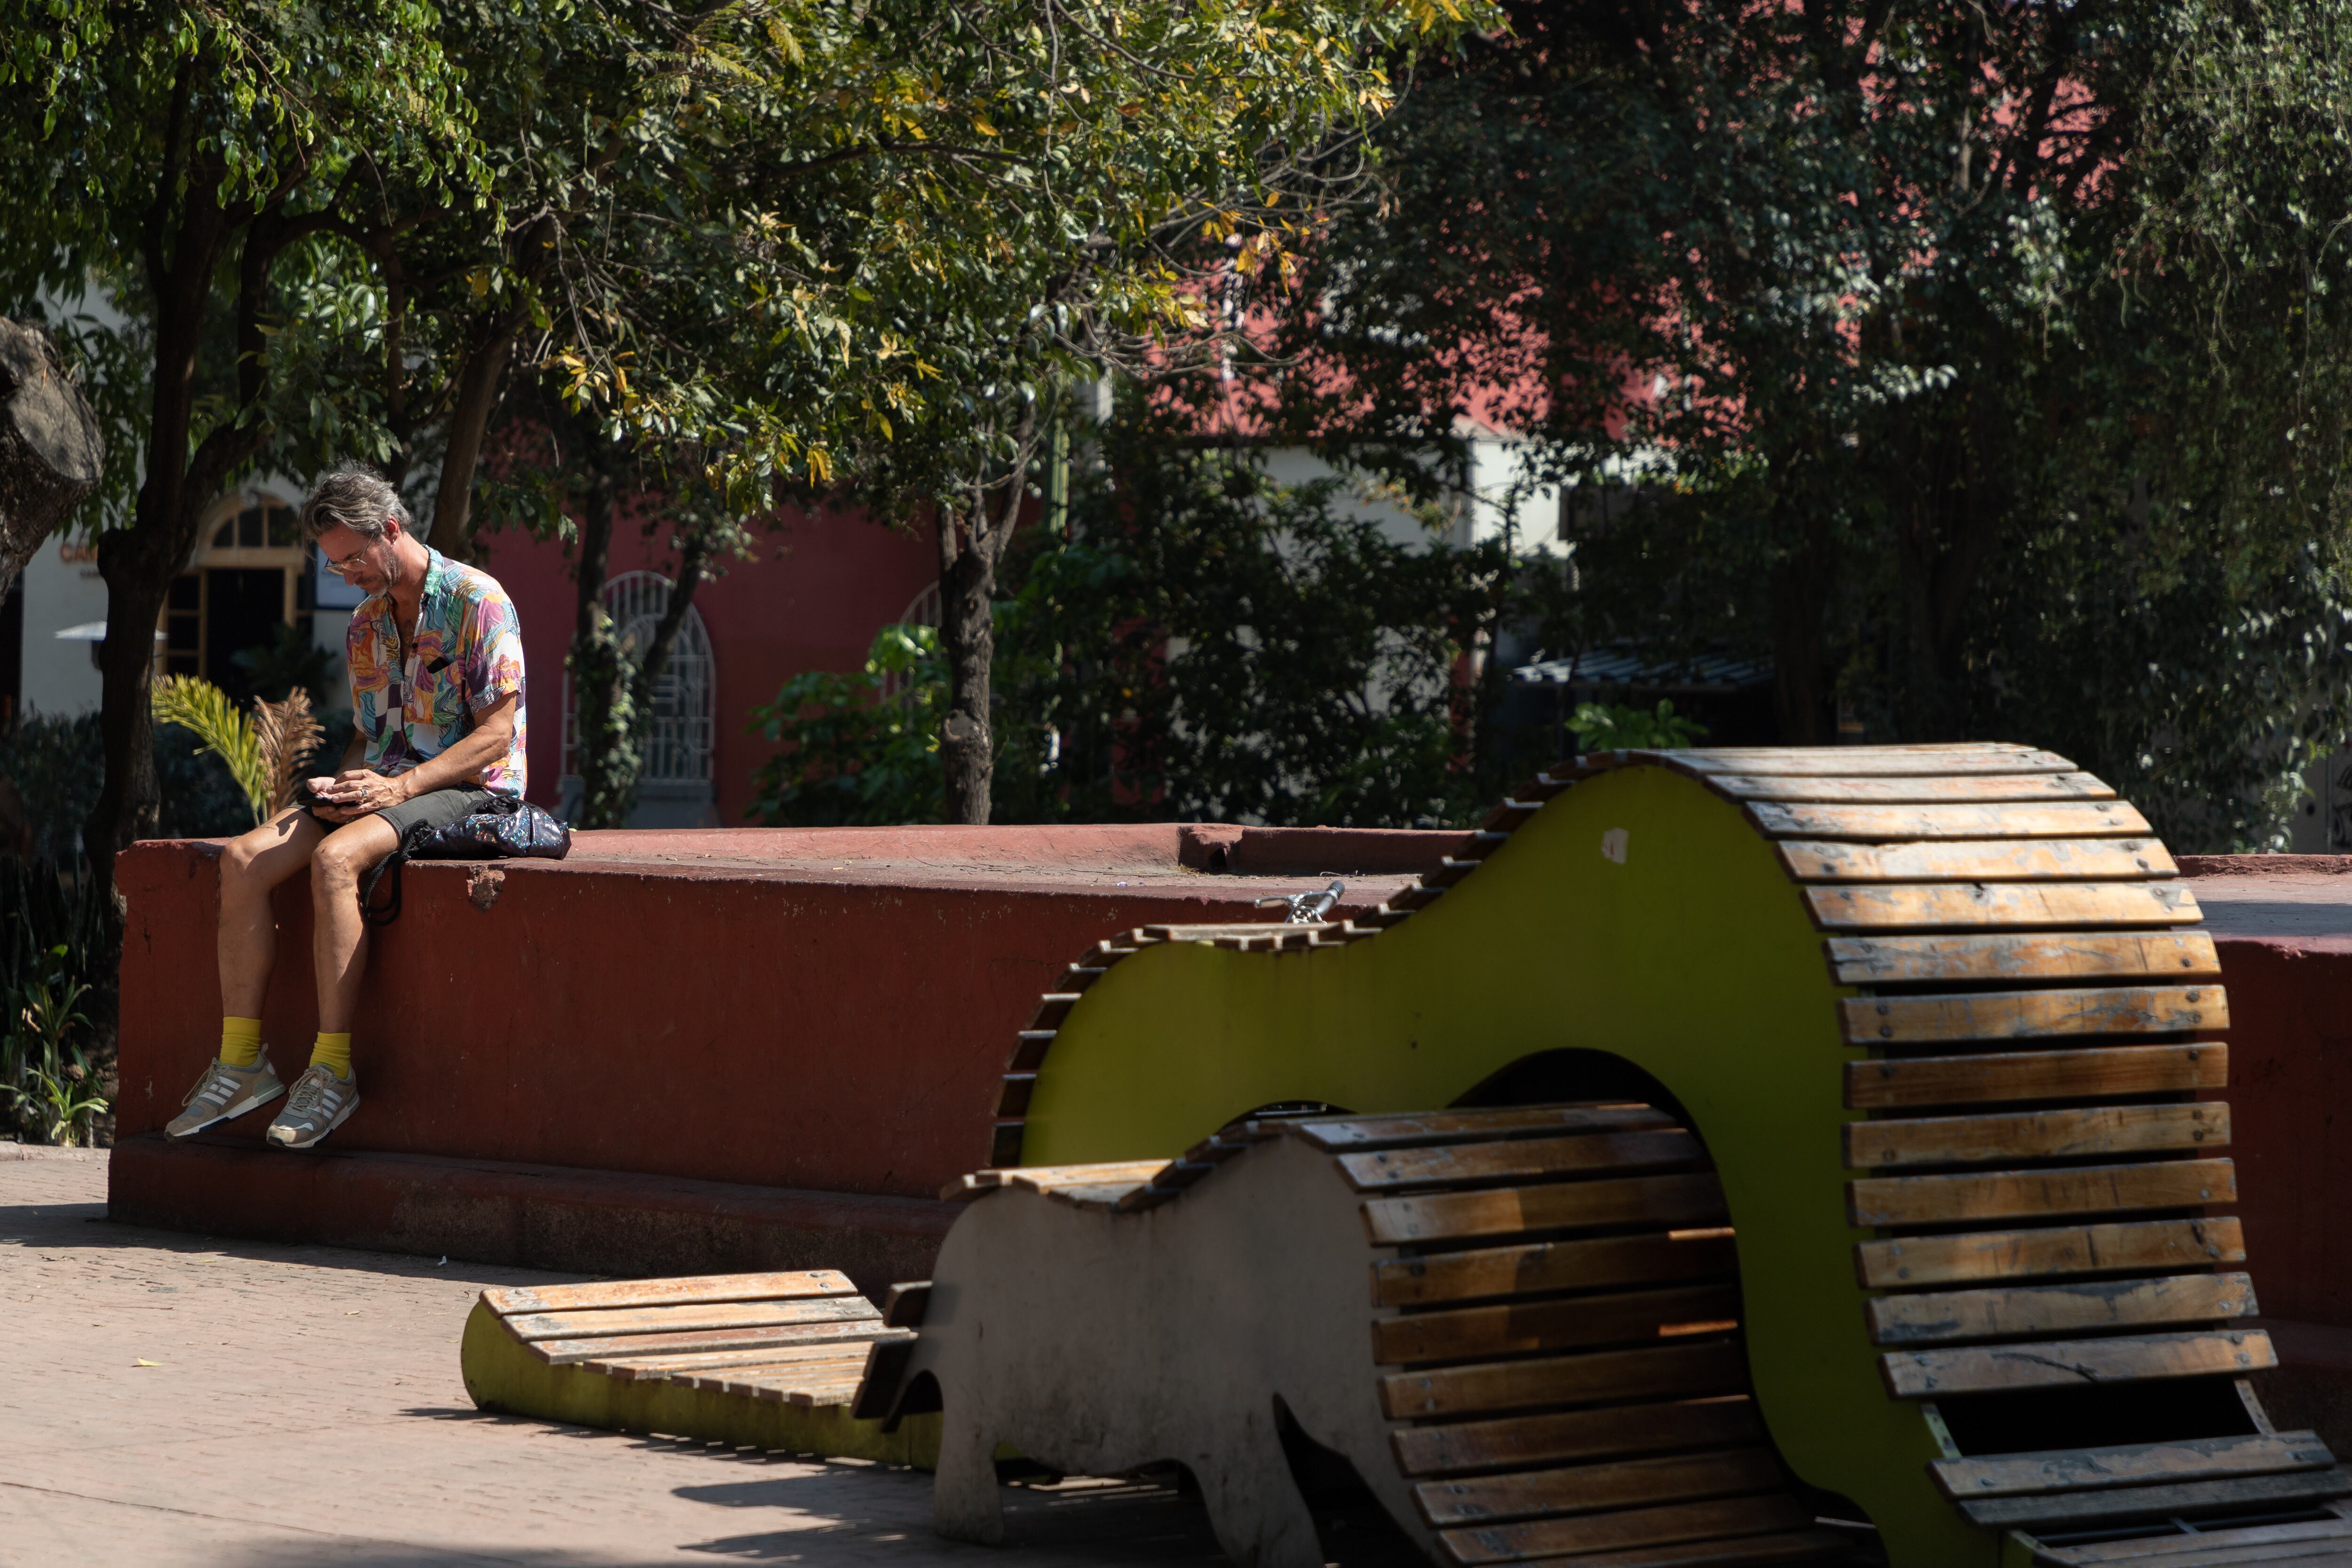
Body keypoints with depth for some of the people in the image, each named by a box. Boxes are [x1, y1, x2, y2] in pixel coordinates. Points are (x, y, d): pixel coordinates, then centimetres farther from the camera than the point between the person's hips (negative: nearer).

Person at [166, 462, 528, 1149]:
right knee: (242, 859, -15)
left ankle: (333, 1068, -32)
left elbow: (496, 733, -14)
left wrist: (401, 786, -22)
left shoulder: (478, 603, -9)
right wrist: (345, 783, -2)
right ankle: (240, 1061, -15)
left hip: (470, 791, -8)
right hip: (388, 784, 8)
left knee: (334, 859, -35)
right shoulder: (366, 624, 16)